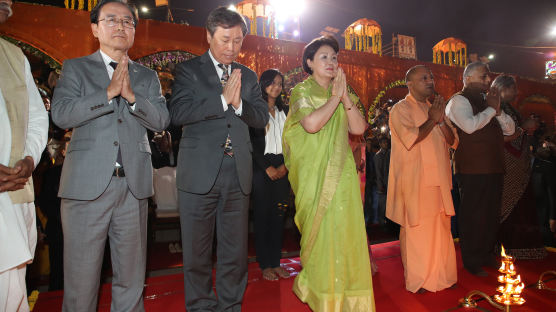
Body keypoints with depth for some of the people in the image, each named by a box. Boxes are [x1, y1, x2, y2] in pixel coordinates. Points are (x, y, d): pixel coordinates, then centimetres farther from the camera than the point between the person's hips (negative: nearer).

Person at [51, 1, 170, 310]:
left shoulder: (148, 76, 15)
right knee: (81, 277, 6)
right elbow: (61, 115, -5)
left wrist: (131, 96, -12)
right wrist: (109, 92, -12)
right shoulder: (75, 68, 10)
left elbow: (162, 120, 2)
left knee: (132, 279, 12)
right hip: (87, 183, -2)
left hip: (133, 184, 2)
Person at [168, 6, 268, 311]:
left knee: (235, 252, 12)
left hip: (238, 175, 3)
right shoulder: (188, 70, 4)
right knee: (197, 253, 9)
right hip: (200, 174, -3)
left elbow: (262, 117, 6)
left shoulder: (248, 76, 14)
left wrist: (239, 103, -13)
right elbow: (177, 112, -11)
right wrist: (223, 99, -16)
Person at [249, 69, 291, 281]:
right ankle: (265, 265, 9)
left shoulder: (285, 111, 16)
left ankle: (276, 262, 16)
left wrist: (285, 165, -1)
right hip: (261, 169, -5)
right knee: (262, 215, 0)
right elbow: (251, 142, -6)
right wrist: (267, 168, -10)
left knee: (278, 215, 7)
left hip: (281, 170, 5)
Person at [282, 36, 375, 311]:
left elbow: (359, 128, 3)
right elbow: (312, 123, -20)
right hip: (315, 173, -4)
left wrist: (345, 98, -7)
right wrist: (335, 97, -9)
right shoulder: (302, 91, 1)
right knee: (321, 230, -1)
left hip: (342, 172, 5)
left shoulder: (342, 92, 16)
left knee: (345, 229, 4)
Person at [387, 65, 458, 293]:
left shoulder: (434, 108, 18)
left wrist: (441, 120, -7)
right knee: (416, 229, 0)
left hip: (438, 180, 7)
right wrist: (432, 120, -10)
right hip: (415, 183, -7)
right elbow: (410, 139, -19)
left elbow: (453, 141, 10)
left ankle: (441, 274, 26)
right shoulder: (400, 109, -4)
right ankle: (417, 279, 13)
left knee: (441, 227, 11)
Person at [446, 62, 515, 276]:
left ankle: (487, 254, 31)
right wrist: (491, 109, -10)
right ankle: (472, 261, 12)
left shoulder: (486, 100, 19)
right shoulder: (459, 101, -6)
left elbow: (510, 129, 15)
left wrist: (498, 110, -2)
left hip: (494, 168, 8)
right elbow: (470, 125, -25)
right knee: (473, 215, -1)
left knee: (492, 213, 16)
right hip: (473, 170, -8)